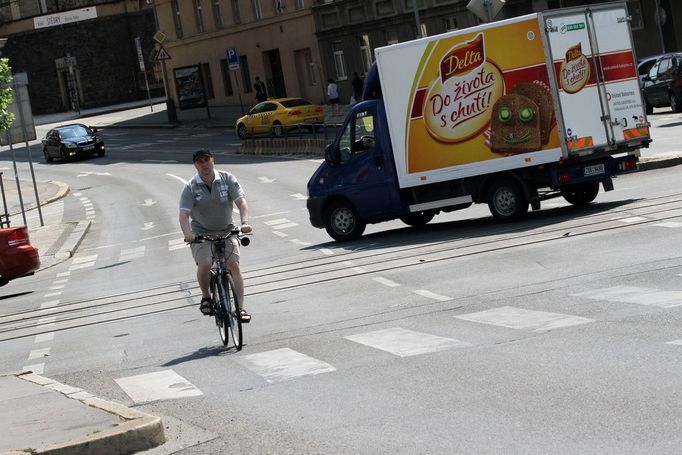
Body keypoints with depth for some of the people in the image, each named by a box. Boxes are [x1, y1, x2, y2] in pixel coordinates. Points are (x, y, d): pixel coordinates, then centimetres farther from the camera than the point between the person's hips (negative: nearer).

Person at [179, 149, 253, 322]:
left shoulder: (227, 179, -5)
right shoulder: (190, 187, -9)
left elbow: (241, 201, -14)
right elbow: (184, 214, -18)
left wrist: (244, 222, -33)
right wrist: (187, 234, -37)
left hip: (226, 231, 1)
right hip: (201, 233, -1)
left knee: (233, 264, -15)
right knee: (205, 264, -24)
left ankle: (241, 307, -13)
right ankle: (206, 296, 3)